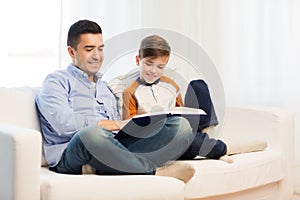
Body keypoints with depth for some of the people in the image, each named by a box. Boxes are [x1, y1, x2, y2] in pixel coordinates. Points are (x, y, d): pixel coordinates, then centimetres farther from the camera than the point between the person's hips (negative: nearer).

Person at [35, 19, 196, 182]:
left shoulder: (106, 88, 33)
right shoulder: (56, 81, 10)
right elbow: (65, 124, -9)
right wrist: (116, 125, -6)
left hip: (113, 150, 7)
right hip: (71, 154, -6)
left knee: (181, 126, -13)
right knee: (90, 134, -44)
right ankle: (154, 172, -23)